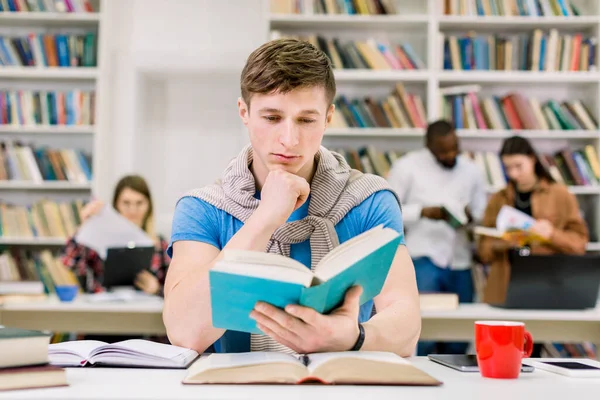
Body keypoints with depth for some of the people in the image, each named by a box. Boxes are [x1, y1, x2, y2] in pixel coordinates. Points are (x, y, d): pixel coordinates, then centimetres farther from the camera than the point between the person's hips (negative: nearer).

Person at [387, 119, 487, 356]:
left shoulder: (471, 171, 12)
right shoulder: (407, 167, 0)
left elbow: (483, 214, 17)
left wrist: (471, 216, -7)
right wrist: (423, 211, -15)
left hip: (460, 262, 4)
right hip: (423, 259, -4)